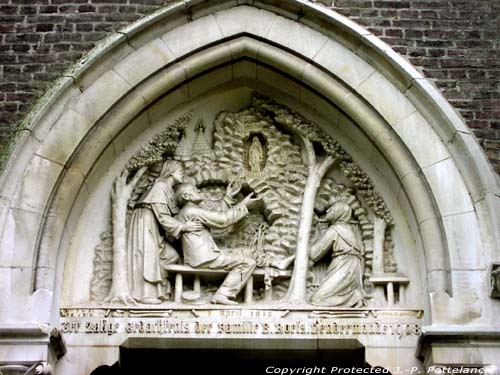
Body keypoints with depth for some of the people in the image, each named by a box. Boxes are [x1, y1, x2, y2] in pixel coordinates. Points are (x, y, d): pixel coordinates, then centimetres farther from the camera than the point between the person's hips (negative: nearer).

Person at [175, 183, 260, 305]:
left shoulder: (181, 214, 22)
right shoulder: (191, 211, -10)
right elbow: (222, 219, -8)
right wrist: (243, 205, 0)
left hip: (196, 258, 10)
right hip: (204, 258, -10)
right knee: (248, 263, -12)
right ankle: (223, 295, -14)